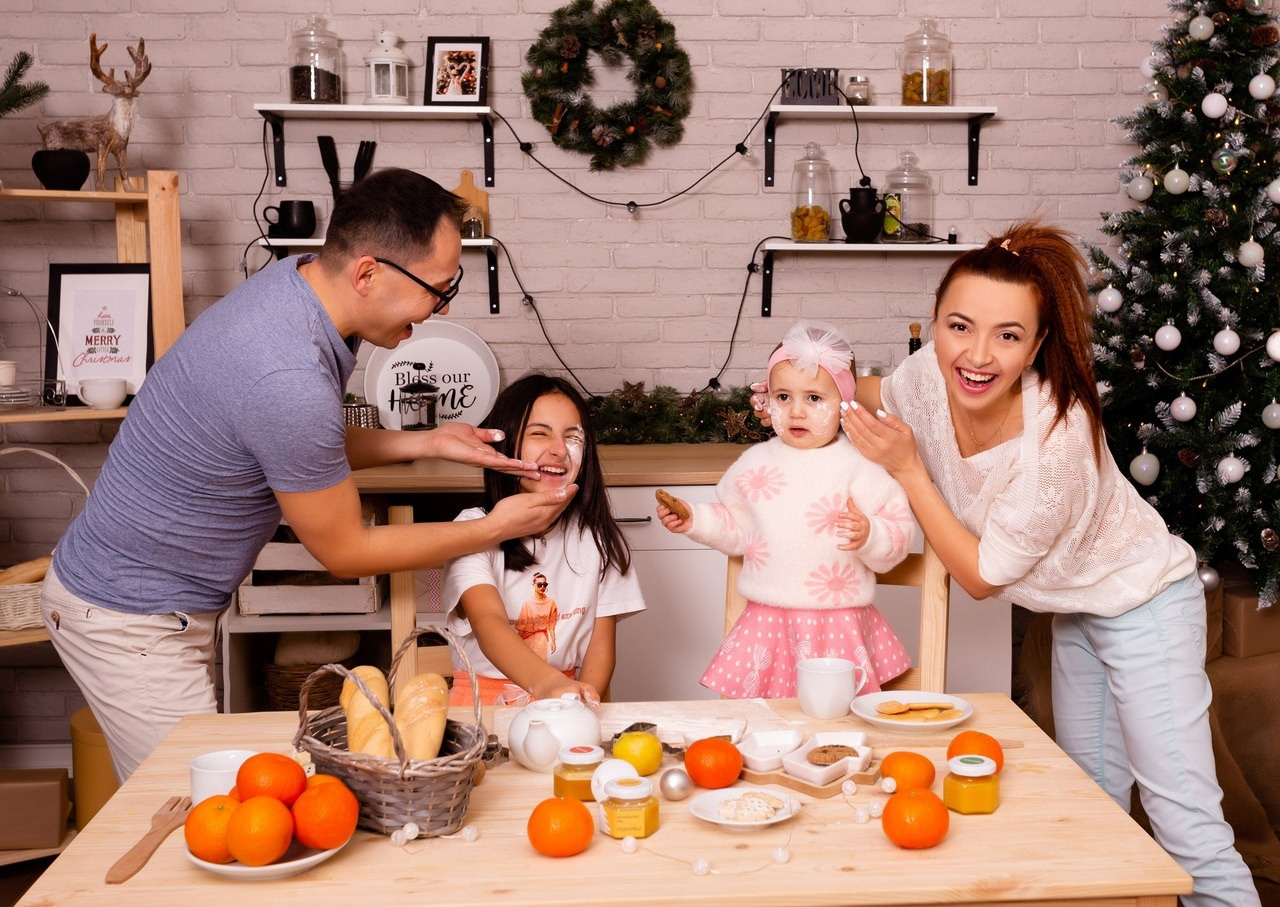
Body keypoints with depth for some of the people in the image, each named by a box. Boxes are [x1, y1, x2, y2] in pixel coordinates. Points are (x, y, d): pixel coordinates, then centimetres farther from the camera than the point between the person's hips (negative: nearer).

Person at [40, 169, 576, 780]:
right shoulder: (289, 380, -33)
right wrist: (495, 529, -9)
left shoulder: (297, 279, -5)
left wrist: (423, 444, 1)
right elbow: (345, 551, -17)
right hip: (132, 617, -9)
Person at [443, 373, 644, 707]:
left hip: (568, 698, 2)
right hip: (484, 697, -1)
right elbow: (488, 623, -22)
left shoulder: (597, 536, 4)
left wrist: (583, 700, -18)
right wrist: (546, 683, -41)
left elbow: (601, 644, 4)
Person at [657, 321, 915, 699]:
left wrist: (869, 536, -24)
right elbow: (734, 527, 20)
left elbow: (901, 534, -6)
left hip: (838, 628, -3)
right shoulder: (756, 462, 7)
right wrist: (693, 519, 7)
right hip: (767, 622, 3)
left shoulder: (859, 468, -5)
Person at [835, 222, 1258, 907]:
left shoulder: (1058, 441, -37)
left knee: (1186, 826, -6)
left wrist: (907, 468, -27)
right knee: (1093, 792, 21)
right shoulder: (932, 373, -19)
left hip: (1142, 600, -7)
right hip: (1075, 607, 7)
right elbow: (883, 398, 8)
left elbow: (981, 576, -25)